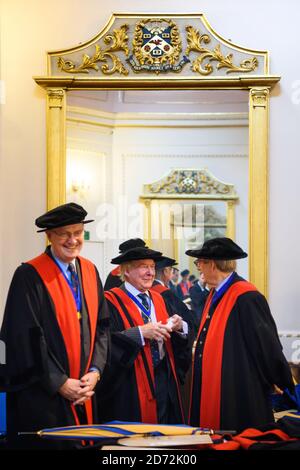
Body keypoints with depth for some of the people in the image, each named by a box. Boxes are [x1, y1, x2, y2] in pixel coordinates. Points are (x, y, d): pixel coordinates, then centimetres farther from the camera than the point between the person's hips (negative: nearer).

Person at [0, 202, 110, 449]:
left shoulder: (90, 271, 9)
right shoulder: (30, 276, -10)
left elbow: (102, 325, 10)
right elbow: (26, 337, -14)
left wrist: (95, 371, -4)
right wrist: (59, 383, -14)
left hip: (85, 393, 6)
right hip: (43, 396, -5)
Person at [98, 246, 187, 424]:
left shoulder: (157, 299, 15)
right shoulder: (112, 302, -8)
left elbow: (172, 345, 15)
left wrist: (177, 328, -5)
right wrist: (140, 333, -24)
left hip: (164, 381, 6)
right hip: (131, 386, -6)